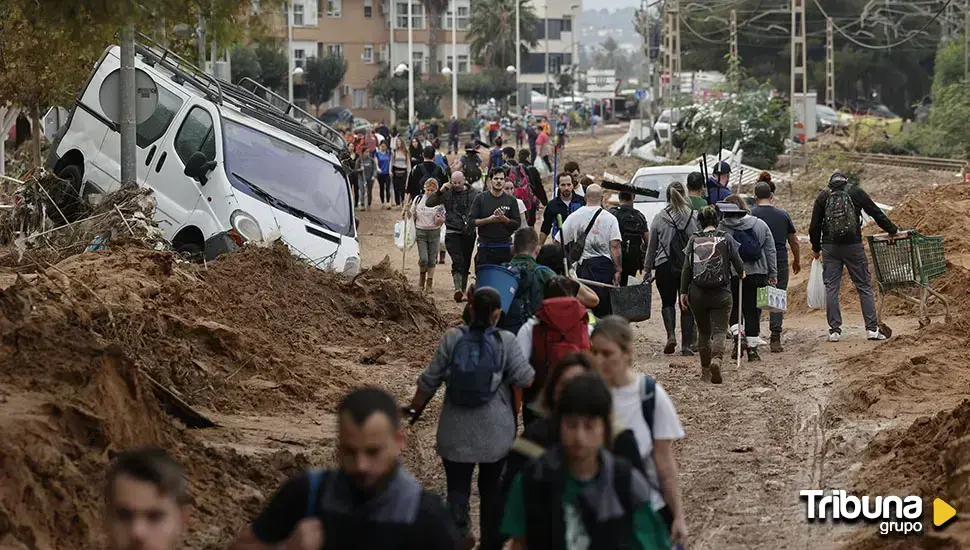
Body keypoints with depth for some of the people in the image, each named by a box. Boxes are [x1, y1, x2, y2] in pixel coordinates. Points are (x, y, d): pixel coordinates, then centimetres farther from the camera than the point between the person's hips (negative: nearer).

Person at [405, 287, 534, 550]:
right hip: (495, 434, 0)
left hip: (457, 433, 0)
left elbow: (429, 380, -1)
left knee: (457, 486, 7)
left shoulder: (452, 339, -6)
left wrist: (415, 406, 14)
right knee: (492, 487, 16)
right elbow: (524, 379, -8)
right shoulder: (506, 342, -10)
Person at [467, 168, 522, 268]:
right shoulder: (480, 199, 4)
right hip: (485, 247, -1)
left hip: (505, 247, 1)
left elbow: (518, 223, 5)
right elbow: (471, 221, -1)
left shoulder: (511, 200, 7)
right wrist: (489, 220, -14)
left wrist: (504, 219, -14)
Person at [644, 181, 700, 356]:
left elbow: (651, 247, 3)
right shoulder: (694, 217, -3)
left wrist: (647, 269, 11)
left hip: (665, 267, 0)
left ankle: (671, 335, -11)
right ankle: (686, 344, 5)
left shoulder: (659, 219, -2)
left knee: (668, 302, 12)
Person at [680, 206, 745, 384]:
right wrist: (742, 274, 24)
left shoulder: (693, 240, 2)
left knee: (703, 332, 16)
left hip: (697, 293, 2)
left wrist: (683, 292, 5)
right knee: (718, 331, -2)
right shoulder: (726, 239, -1)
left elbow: (687, 268, 1)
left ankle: (705, 371, 21)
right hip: (721, 293, -2)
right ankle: (716, 359, -30)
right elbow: (738, 262, 1)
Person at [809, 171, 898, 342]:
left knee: (831, 288, 6)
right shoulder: (856, 193, 5)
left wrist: (816, 248, 21)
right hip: (853, 246, -1)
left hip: (830, 248, 1)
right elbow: (876, 213, 8)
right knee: (864, 286, 5)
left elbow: (814, 226, 8)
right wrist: (893, 230, 21)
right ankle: (872, 328, 1)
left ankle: (834, 330, 3)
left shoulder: (823, 196, 7)